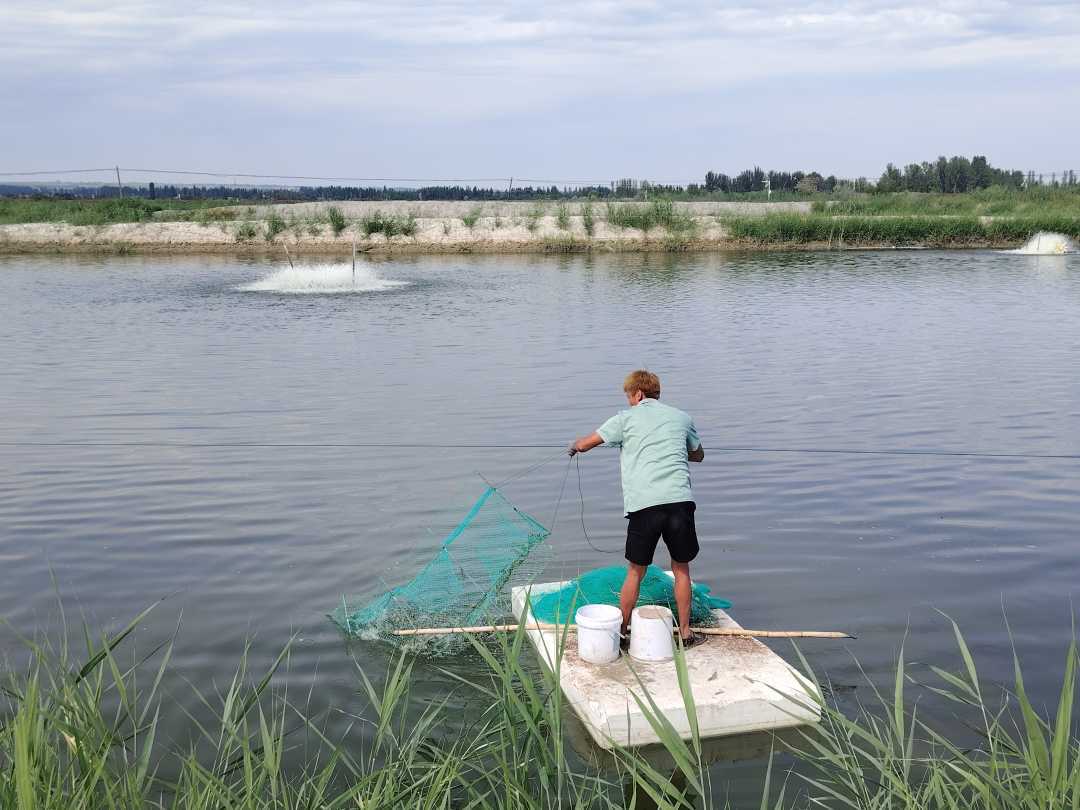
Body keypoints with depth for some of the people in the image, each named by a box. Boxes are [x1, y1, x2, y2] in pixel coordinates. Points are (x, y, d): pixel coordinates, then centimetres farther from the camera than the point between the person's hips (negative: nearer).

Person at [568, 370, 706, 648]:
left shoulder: (627, 418, 9)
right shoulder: (682, 417, 19)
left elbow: (584, 444, 13)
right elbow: (698, 455, 34)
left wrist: (573, 446, 36)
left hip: (643, 503, -2)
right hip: (680, 499, 2)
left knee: (635, 571, 11)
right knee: (681, 568, 17)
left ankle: (620, 632, 21)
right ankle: (685, 632, 24)